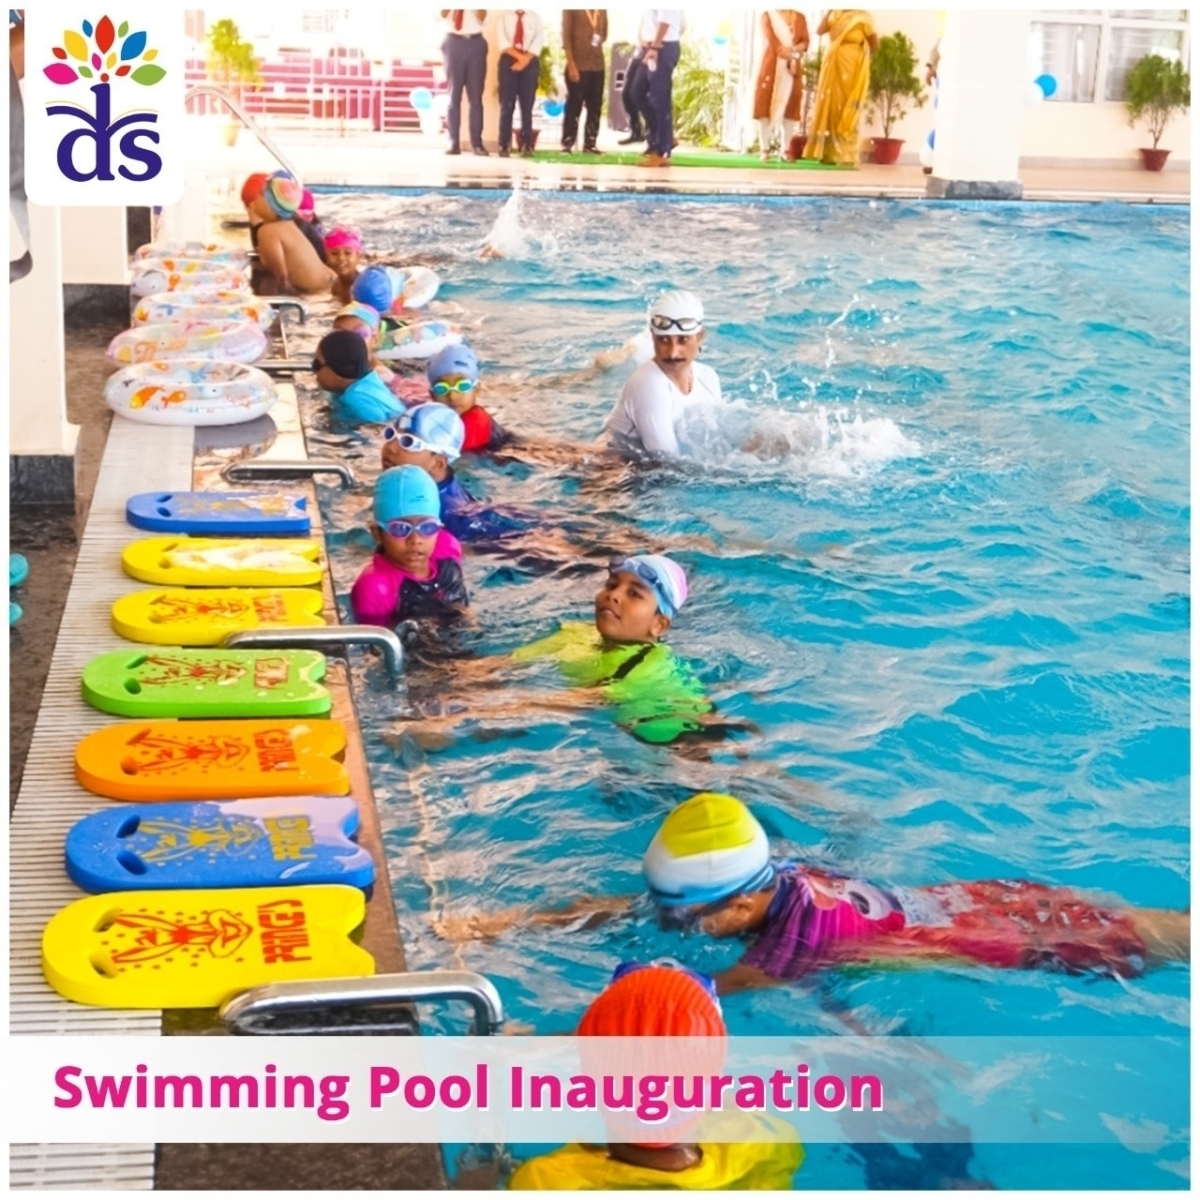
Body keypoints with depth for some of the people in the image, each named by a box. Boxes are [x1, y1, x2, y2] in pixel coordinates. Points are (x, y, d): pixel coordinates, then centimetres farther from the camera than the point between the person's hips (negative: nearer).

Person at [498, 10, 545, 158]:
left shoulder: (535, 17, 12)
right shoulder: (505, 15, 9)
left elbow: (538, 42, 0)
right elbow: (503, 41, -3)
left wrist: (525, 59, -14)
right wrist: (520, 56, -14)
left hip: (530, 62, 1)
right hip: (508, 60, -1)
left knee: (527, 105, -1)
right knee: (506, 104, -4)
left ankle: (527, 146, -1)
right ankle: (504, 145, -2)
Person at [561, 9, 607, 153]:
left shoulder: (602, 9, 10)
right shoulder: (571, 8, -4)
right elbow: (566, 36, -8)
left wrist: (598, 42, 1)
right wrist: (571, 65, -14)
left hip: (598, 64, 5)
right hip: (578, 64, -5)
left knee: (595, 106, 5)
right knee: (574, 105, -3)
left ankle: (590, 143, 11)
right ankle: (567, 144, 2)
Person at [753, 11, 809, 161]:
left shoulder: (799, 17, 12)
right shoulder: (769, 15, 4)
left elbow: (805, 42, 3)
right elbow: (772, 41, -8)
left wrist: (792, 49, -18)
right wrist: (791, 58, -16)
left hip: (793, 67, 3)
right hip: (772, 66, -3)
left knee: (790, 106, -2)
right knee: (766, 104, -7)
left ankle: (785, 150, -1)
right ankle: (764, 149, -5)